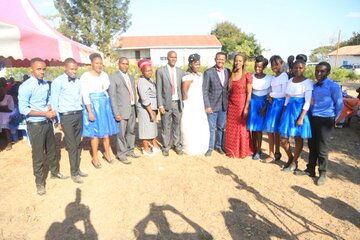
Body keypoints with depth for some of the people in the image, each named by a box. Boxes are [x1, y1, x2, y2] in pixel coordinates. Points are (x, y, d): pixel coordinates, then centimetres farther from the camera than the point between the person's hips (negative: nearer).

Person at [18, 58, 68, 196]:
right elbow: (23, 109, -18)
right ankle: (39, 182, 22)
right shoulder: (25, 87, -16)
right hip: (35, 125, -6)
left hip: (48, 122, 6)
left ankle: (55, 172, 38)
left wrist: (50, 109, -3)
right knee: (38, 155, 4)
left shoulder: (46, 84, 4)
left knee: (51, 150, 19)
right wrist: (45, 113, -21)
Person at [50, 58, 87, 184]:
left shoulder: (77, 81, 10)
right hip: (66, 116, -5)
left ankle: (77, 168, 25)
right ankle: (74, 173, 13)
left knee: (78, 144, 11)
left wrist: (82, 111, 11)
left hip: (79, 115, 5)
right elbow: (54, 102, -5)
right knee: (72, 146, 0)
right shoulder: (58, 81, -5)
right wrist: (58, 121, -6)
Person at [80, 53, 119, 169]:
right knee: (95, 133, 2)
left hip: (105, 105, 4)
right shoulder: (85, 76, -7)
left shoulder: (104, 75, 8)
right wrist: (90, 111, -15)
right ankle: (95, 158, 17)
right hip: (92, 105, -4)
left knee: (106, 131, 9)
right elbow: (85, 95, -10)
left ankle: (107, 153, 28)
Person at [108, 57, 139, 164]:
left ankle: (130, 150, 31)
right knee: (121, 133, 0)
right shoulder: (113, 78, -5)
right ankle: (121, 154, 16)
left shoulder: (131, 77, 15)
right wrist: (116, 113, -14)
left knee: (131, 131, 14)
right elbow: (112, 97, -10)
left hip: (132, 109, 6)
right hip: (122, 110, -6)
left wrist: (135, 108, 13)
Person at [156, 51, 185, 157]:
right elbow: (158, 90, -5)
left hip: (178, 103, 3)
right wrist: (160, 105, -9)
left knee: (177, 125, 10)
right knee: (166, 126, 5)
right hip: (166, 103, -3)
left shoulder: (180, 71, 9)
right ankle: (166, 147, 20)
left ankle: (177, 145, 25)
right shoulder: (160, 71, -2)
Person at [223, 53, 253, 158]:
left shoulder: (247, 76, -7)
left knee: (242, 127, 6)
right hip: (231, 104, 5)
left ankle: (242, 151, 24)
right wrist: (227, 105, 6)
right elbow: (229, 91, 10)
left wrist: (246, 108, -13)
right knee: (231, 128, 9)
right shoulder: (231, 75, 8)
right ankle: (232, 150, 26)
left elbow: (249, 93, -9)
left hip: (242, 104, -5)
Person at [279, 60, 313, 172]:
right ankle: (290, 158, 30)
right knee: (283, 138, 6)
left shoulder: (308, 82, -8)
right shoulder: (290, 81, 10)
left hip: (300, 110, -5)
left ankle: (294, 162, 22)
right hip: (289, 110, 6)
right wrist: (284, 113, 12)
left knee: (298, 138, 5)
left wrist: (301, 118, -17)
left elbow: (308, 102, -12)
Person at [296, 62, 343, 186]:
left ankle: (322, 174, 18)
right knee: (312, 146, 14)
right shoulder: (313, 86, 6)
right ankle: (310, 169, 28)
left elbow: (339, 104, -4)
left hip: (325, 121, -5)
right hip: (312, 119, 5)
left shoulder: (333, 86, -11)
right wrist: (310, 114, 11)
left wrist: (334, 119, 4)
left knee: (322, 149, 2)